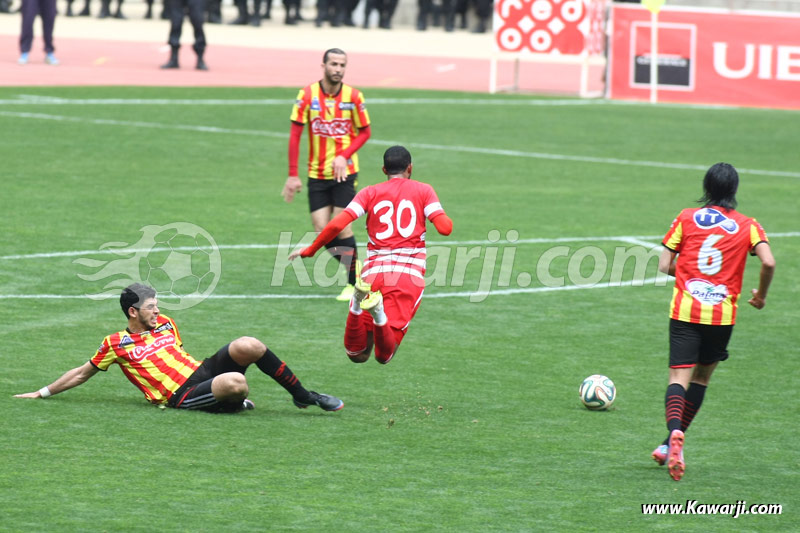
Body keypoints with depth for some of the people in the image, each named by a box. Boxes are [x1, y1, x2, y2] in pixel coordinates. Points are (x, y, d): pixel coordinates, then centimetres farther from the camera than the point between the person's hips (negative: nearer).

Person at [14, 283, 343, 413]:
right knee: (236, 382, -37)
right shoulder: (117, 344, 1)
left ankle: (303, 396, -7)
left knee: (248, 346, -21)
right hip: (183, 396, -7)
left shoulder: (165, 324, 17)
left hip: (201, 371, 7)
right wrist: (43, 393, 12)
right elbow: (82, 374, 11)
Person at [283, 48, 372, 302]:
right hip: (317, 173, 2)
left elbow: (364, 132, 3)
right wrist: (293, 175, -6)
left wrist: (344, 156, -14)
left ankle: (354, 283, 7)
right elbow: (295, 133, -2)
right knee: (321, 229, -4)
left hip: (344, 173, -2)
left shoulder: (353, 96, -5)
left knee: (341, 226, -8)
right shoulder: (308, 94, -5)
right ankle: (354, 267, 19)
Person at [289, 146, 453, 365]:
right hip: (410, 272, -1)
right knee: (384, 355, -8)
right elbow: (444, 227, -2)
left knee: (357, 354, 0)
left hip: (374, 272, 1)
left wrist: (309, 251, 12)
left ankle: (358, 303, -30)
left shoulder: (370, 193, 11)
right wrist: (447, 220, 23)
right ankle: (379, 315, -41)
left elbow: (337, 224, 0)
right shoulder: (423, 190, 9)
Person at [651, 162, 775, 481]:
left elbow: (664, 265, 2)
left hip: (684, 311, -1)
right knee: (702, 377, 16)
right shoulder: (748, 226, 4)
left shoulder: (687, 218, 5)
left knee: (679, 377, -7)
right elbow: (768, 263, -11)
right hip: (723, 314, 1)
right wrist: (760, 296, 7)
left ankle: (675, 433, -34)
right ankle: (670, 446, 14)